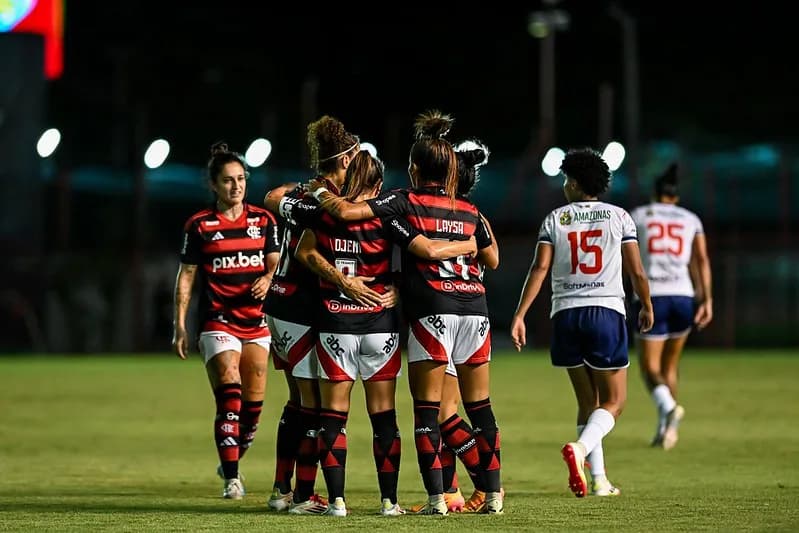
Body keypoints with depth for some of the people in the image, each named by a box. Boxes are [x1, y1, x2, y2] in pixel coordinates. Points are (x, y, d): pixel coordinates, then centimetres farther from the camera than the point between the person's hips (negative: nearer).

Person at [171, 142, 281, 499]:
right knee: (229, 398, -16)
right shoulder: (199, 225, -1)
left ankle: (231, 462, 26)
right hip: (218, 321, -3)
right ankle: (231, 478, -13)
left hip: (256, 320, 3)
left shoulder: (263, 220, 6)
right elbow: (186, 276, 3)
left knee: (254, 403, 3)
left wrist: (268, 279, -12)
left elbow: (275, 262, 12)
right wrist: (180, 325, 0)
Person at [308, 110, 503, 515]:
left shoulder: (404, 201, -1)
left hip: (431, 311, -4)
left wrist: (320, 192, 8)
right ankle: (493, 493, 8)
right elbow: (492, 259, 23)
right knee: (479, 405, 9)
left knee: (427, 407, 0)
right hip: (474, 305, 4)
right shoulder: (468, 211, 12)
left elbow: (346, 211, -11)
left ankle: (436, 497, -5)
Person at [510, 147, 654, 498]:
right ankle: (580, 448, -24)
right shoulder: (618, 217, 4)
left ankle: (598, 479, 8)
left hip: (565, 314, 2)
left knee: (587, 401, 14)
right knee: (614, 401, 5)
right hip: (607, 312, -2)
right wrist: (647, 307, 22)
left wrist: (520, 315, -4)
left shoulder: (555, 219, 6)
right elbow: (637, 273, 5)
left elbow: (540, 268, -4)